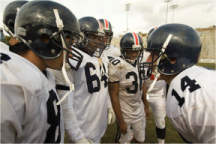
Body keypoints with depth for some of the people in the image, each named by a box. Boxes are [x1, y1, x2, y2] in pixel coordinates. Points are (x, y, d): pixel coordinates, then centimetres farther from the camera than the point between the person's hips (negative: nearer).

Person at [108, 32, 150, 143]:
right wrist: (121, 121, -14)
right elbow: (114, 96, -18)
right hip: (125, 113, -5)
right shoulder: (117, 66, -22)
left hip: (140, 111, 6)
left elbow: (142, 87, 8)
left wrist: (146, 106, 13)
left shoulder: (140, 63, -2)